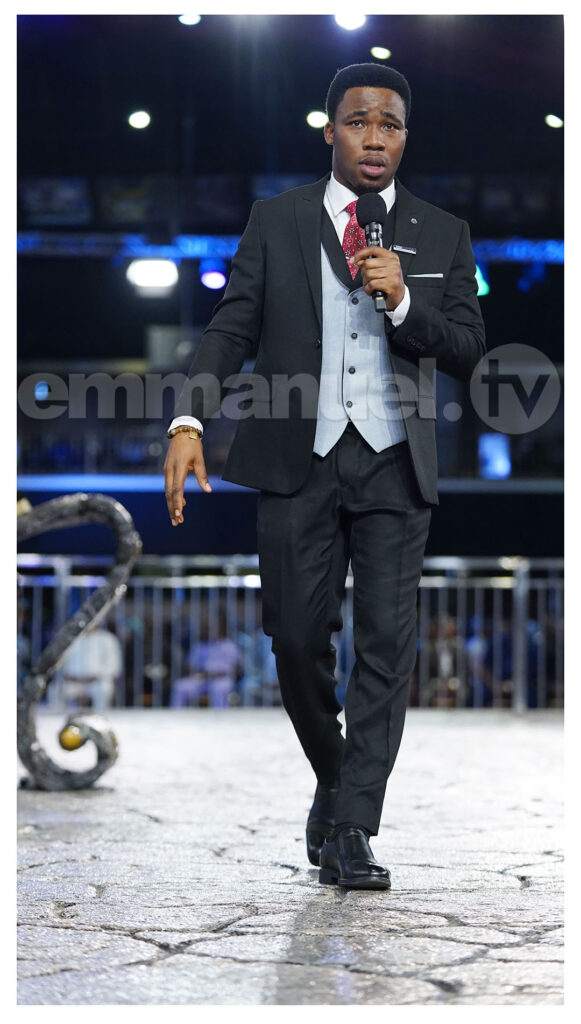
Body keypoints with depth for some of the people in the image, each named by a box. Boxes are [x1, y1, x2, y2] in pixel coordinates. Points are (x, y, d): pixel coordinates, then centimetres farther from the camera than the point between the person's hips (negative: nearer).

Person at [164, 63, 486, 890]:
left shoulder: (442, 235, 9)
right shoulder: (276, 222, 8)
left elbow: (467, 353, 5)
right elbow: (232, 329, 2)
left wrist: (404, 301, -13)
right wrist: (190, 421, -12)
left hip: (393, 463, 0)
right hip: (299, 458, 0)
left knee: (387, 643, -6)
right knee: (297, 637, 3)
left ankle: (350, 831, -3)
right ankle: (334, 778, 28)